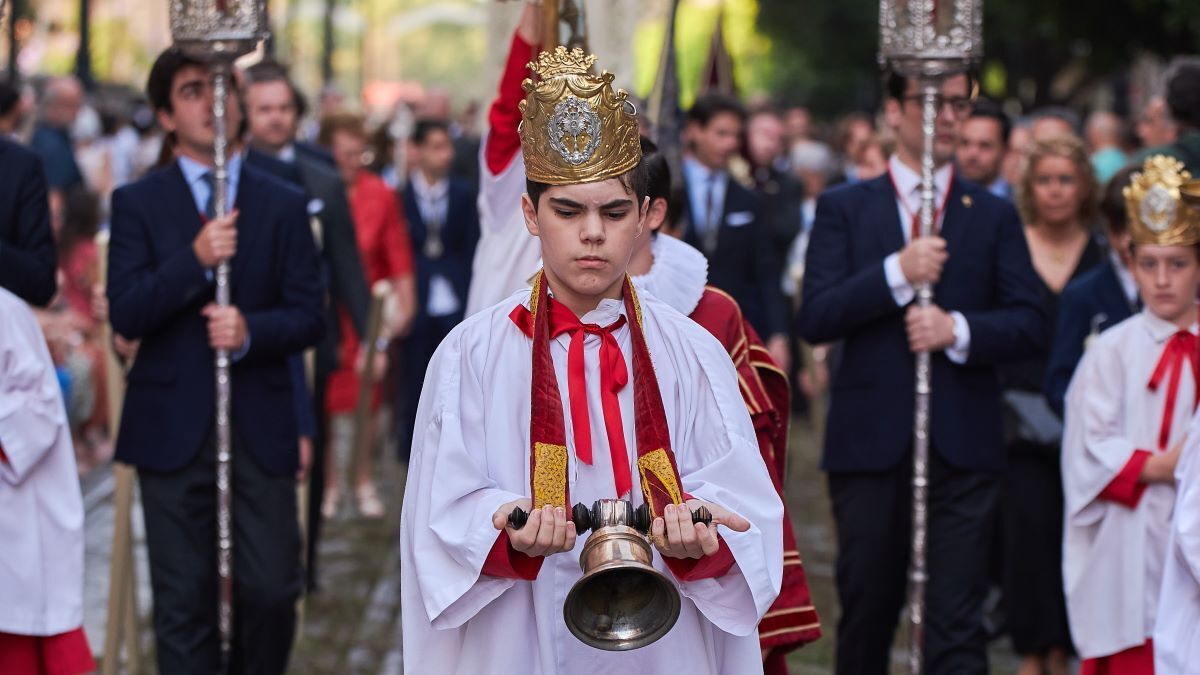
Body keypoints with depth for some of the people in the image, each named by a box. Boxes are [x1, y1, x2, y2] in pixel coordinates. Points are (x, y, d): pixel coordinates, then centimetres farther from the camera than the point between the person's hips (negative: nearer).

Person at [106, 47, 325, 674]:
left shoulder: (282, 205, 8)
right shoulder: (137, 203, 4)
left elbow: (308, 316, 3)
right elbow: (125, 314, -7)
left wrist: (251, 330, -17)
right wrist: (195, 259, -20)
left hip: (261, 427, 1)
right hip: (173, 428, -1)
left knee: (272, 591, -1)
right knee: (184, 602, 2)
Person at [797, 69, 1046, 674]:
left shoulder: (994, 216, 9)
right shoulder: (843, 209, 6)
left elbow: (1030, 325, 2)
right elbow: (815, 319, -6)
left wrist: (959, 329, -15)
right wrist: (898, 273, -16)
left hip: (962, 447, 0)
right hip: (870, 442, 0)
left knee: (957, 624, -6)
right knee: (866, 614, 12)